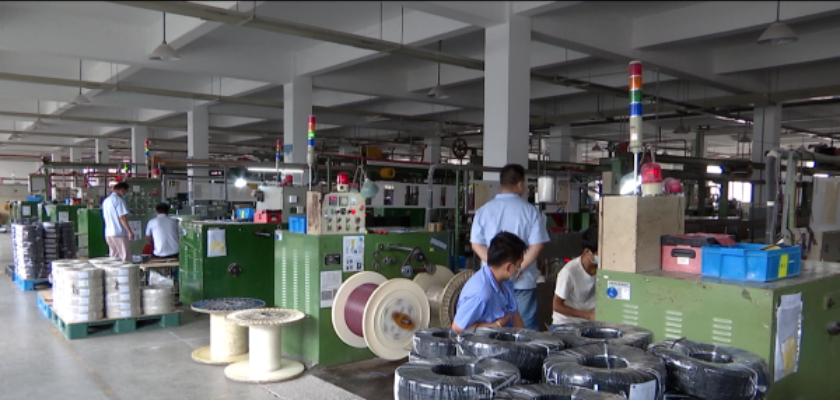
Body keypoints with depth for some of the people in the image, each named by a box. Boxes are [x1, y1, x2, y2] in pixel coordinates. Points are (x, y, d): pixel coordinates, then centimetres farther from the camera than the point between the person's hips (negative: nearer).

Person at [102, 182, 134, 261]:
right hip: (119, 234, -9)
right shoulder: (119, 200, -12)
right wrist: (130, 231, -16)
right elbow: (122, 217, -18)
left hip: (108, 234, 9)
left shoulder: (106, 201, 15)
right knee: (125, 259, -4)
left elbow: (105, 217, 21)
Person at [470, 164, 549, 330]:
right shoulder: (530, 211, -6)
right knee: (526, 328, 6)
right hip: (523, 281, -2)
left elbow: (476, 243, -2)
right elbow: (537, 245, -11)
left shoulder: (484, 210, 1)